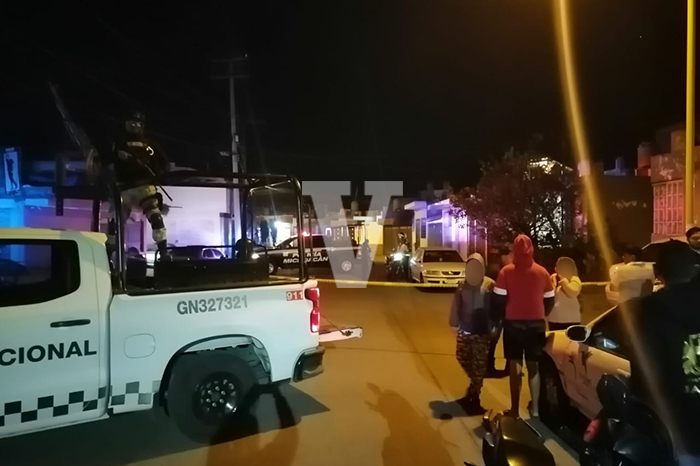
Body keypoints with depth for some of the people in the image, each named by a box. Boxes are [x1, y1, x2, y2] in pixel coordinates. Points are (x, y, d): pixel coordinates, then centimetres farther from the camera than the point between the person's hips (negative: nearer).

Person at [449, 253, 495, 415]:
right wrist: (455, 324, 5)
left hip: (482, 331, -4)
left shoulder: (490, 285, -6)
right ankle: (474, 384, 38)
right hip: (464, 329, 4)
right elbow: (456, 306, 6)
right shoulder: (462, 285, 4)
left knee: (479, 364, 2)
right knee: (462, 358, 11)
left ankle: (475, 396, 16)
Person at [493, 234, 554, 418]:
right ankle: (535, 407, 20)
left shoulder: (506, 271, -10)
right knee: (533, 365, 15)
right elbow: (550, 301, 4)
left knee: (515, 366, 8)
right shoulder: (542, 272, -2)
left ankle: (515, 409, 11)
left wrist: (498, 318, 5)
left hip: (513, 323, -2)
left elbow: (499, 300, -11)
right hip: (536, 324, 2)